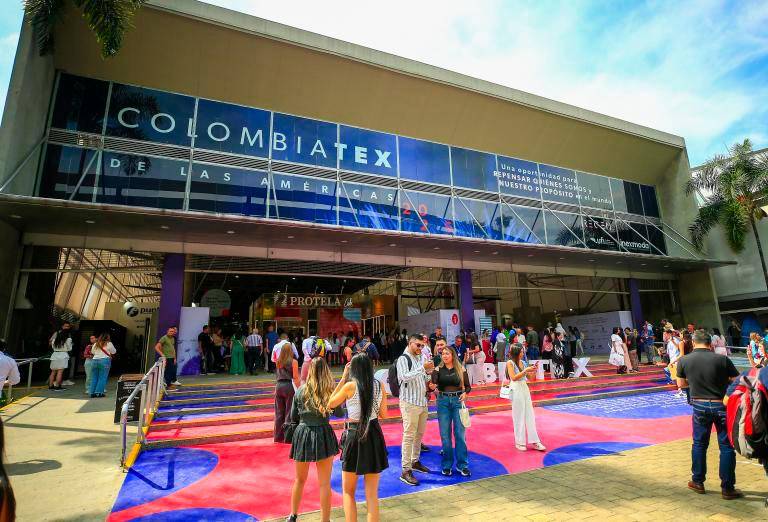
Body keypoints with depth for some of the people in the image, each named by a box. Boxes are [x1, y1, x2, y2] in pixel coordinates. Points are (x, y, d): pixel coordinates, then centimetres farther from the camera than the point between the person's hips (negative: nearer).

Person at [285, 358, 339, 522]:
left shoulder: (301, 391, -4)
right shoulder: (330, 391, -9)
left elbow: (293, 418, 5)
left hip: (302, 435, 2)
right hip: (323, 435, -2)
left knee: (300, 480, 23)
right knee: (324, 484, 9)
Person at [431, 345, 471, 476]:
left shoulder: (461, 369, 1)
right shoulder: (438, 369, 2)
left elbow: (468, 386, 7)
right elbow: (433, 382, -13)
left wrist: (465, 393, -13)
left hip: (458, 401, 0)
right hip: (443, 401, 1)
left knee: (460, 433, 1)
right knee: (445, 434, 5)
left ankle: (462, 465, 16)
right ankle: (447, 465, 19)